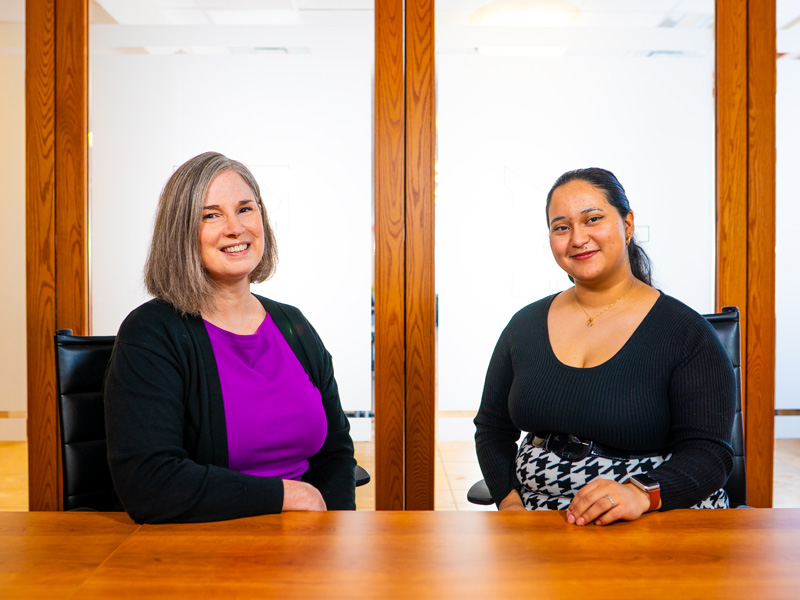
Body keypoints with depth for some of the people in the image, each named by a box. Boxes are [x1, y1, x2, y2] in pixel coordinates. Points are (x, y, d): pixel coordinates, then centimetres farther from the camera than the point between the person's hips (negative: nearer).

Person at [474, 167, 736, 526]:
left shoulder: (686, 332, -4)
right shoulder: (525, 325, 8)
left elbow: (708, 451, -9)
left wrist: (640, 494, -27)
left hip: (658, 524, -3)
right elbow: (492, 428, 12)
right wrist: (510, 501, -4)